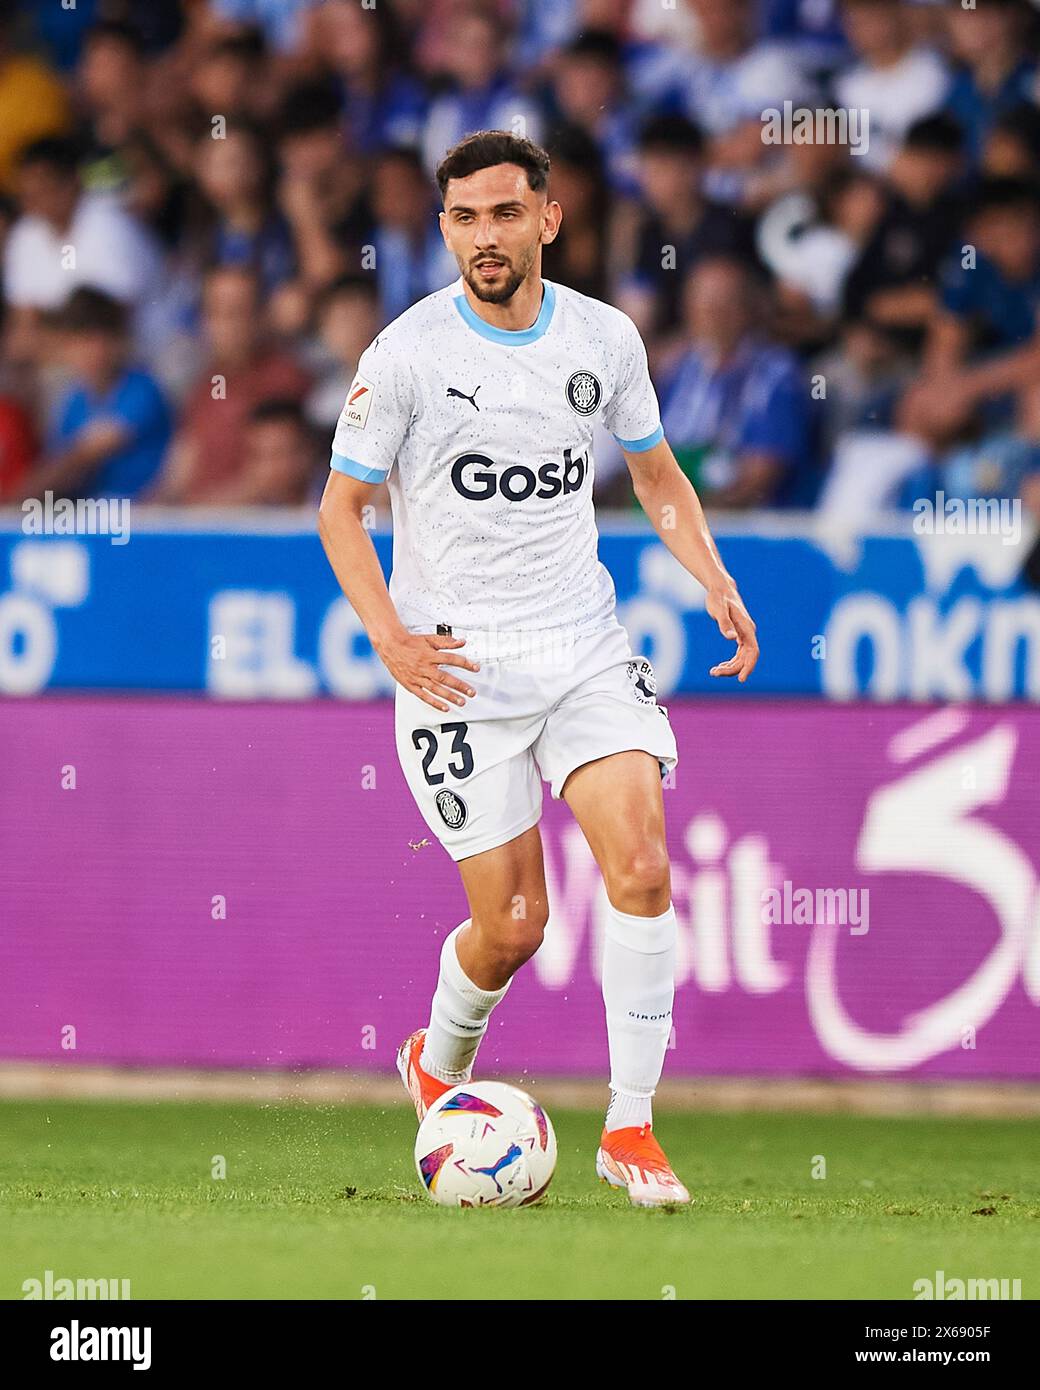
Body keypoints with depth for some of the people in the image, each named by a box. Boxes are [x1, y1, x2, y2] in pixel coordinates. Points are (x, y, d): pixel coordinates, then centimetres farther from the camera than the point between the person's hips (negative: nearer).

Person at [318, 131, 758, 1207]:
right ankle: (437, 1062, 30)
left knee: (641, 865, -17)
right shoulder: (406, 353, -9)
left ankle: (630, 1129, -8)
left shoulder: (604, 339, 2)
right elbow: (339, 509, -1)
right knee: (513, 925, -3)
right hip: (457, 665, -3)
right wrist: (391, 639, -15)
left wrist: (714, 583, 0)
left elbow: (656, 475, 17)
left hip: (584, 647, 3)